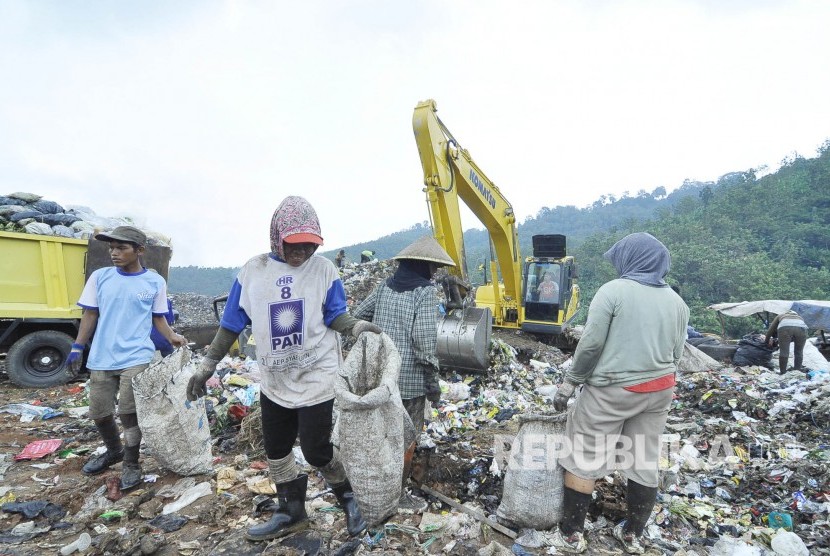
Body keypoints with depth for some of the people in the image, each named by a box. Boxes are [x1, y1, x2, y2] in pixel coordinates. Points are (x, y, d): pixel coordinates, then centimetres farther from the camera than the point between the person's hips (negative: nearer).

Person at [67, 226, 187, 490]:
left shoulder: (155, 282, -1)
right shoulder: (99, 277, 3)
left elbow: (158, 318, 5)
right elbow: (90, 314, 10)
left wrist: (171, 337, -12)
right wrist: (77, 347, 7)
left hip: (136, 357, -3)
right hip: (101, 358, 3)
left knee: (129, 411, -8)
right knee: (99, 413, 13)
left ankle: (131, 464, 12)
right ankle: (114, 451, 40)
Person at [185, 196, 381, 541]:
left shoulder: (323, 269, -9)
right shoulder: (254, 270, -3)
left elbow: (334, 317, -6)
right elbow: (232, 324, 4)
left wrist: (357, 327, -28)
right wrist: (206, 366, 5)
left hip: (317, 377, -4)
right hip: (275, 380, 4)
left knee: (316, 450, -1)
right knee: (276, 450, 15)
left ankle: (349, 500, 27)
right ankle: (291, 513, 37)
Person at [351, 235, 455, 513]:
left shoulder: (385, 286, 6)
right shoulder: (426, 291, -13)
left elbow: (357, 316, 10)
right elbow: (424, 338, -20)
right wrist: (433, 381, -11)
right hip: (410, 378, -7)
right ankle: (399, 497, 25)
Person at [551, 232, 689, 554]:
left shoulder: (614, 290, -11)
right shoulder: (677, 302, 9)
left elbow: (591, 344, -15)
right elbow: (675, 355, 12)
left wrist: (568, 384, -7)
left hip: (611, 391, -6)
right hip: (659, 391, 7)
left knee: (583, 459, 5)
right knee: (644, 462, 15)